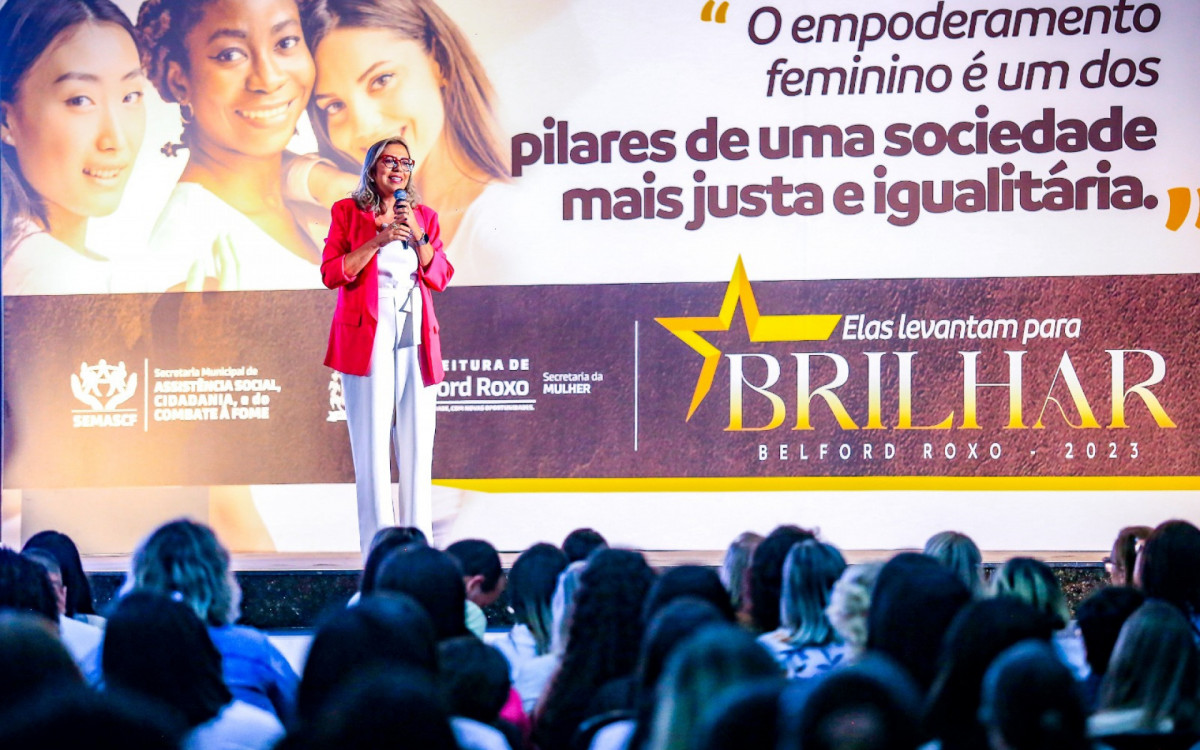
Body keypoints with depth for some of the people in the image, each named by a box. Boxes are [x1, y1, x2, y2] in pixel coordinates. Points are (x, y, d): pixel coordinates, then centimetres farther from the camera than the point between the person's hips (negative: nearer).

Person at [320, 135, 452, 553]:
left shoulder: (424, 217, 17)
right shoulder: (348, 212, 8)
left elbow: (440, 277, 7)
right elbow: (331, 274, -3)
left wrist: (417, 235, -6)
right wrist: (378, 240, -10)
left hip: (416, 335, 3)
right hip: (367, 334, -3)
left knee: (417, 437, 0)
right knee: (372, 437, -8)